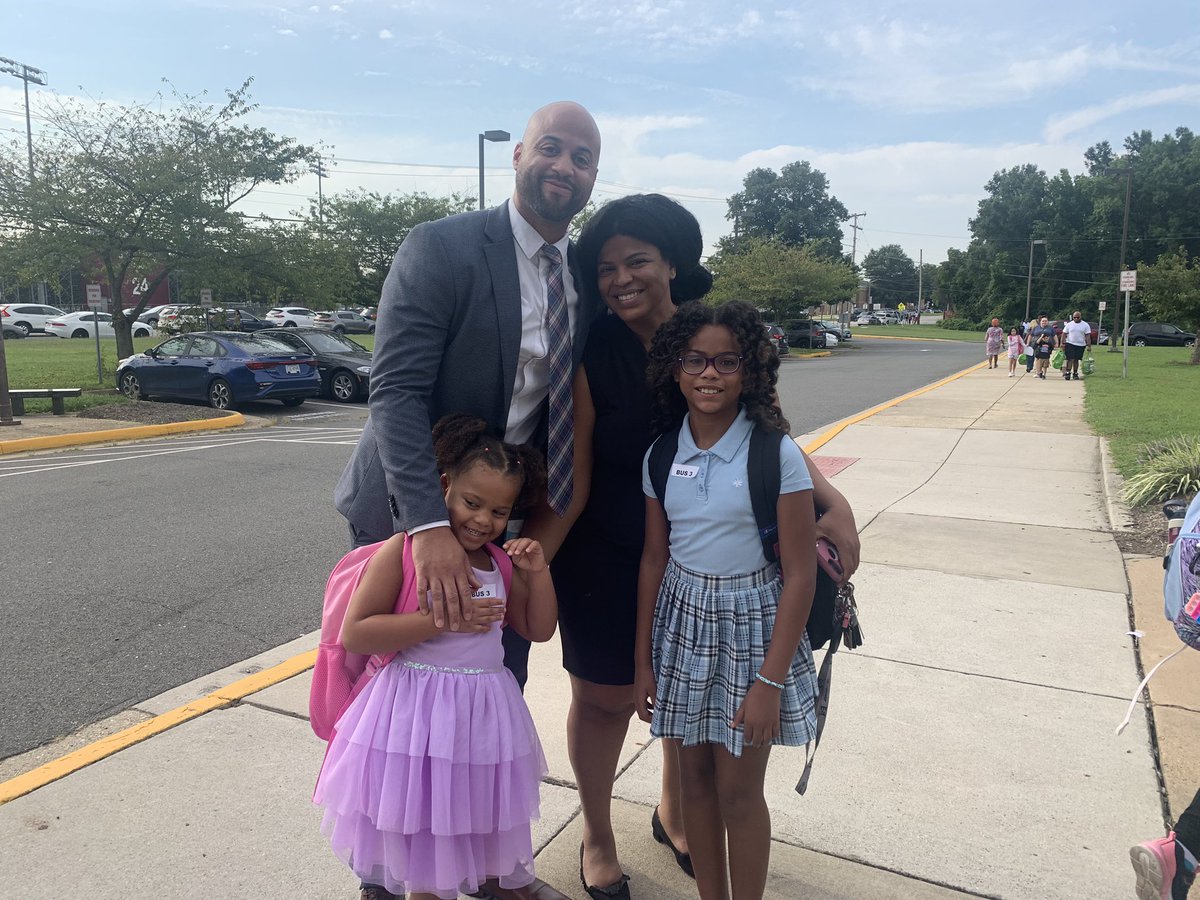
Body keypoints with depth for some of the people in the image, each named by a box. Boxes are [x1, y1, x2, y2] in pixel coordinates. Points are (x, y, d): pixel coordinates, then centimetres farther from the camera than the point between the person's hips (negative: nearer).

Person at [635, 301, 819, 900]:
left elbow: (799, 575, -13)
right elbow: (654, 560, 6)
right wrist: (643, 661, 7)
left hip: (752, 625, -4)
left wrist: (770, 681, -15)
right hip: (682, 621, 4)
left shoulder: (776, 455, -15)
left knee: (738, 791, 6)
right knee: (694, 776, 15)